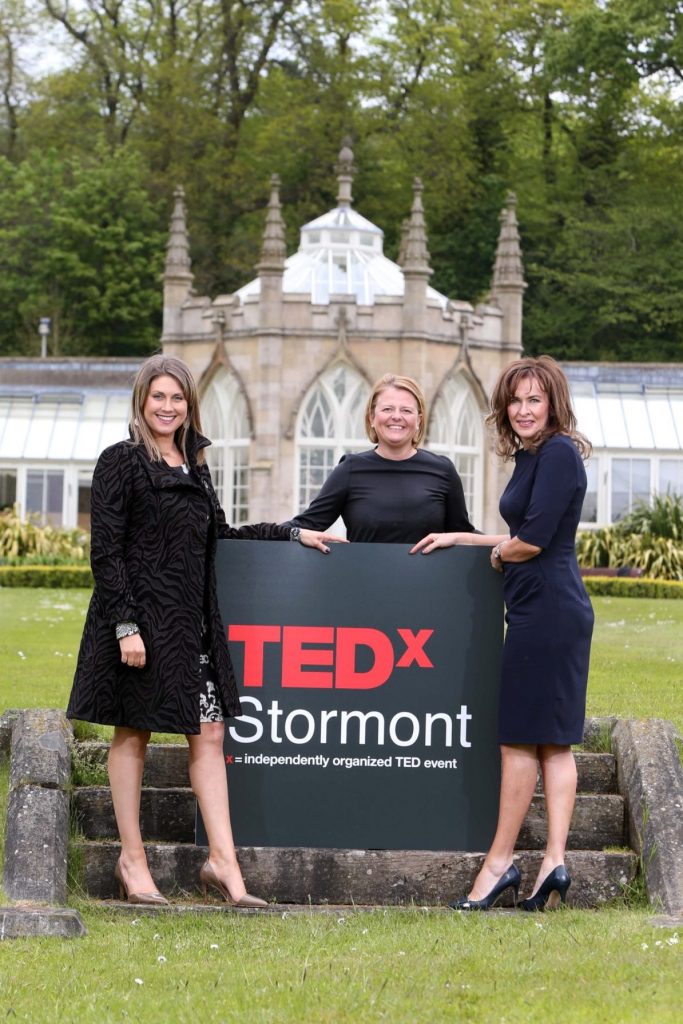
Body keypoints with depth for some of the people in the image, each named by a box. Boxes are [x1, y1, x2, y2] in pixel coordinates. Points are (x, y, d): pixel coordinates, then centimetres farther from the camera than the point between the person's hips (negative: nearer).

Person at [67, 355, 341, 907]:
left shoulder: (195, 467, 15)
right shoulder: (121, 462, -6)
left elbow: (219, 535, 24)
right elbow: (105, 551, -11)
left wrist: (291, 533, 19)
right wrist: (125, 625, -17)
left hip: (191, 621, 7)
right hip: (141, 617, -7)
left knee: (209, 733, 2)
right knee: (133, 734, 3)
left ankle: (223, 861, 2)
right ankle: (133, 861, 11)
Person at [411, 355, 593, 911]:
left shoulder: (558, 453, -14)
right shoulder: (532, 456, 16)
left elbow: (534, 539, -19)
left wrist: (498, 554, 0)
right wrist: (458, 538, 21)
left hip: (546, 609, -10)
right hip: (550, 609, 10)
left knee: (520, 739, -4)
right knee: (554, 741, 5)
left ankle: (500, 861, 2)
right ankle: (554, 861, 4)